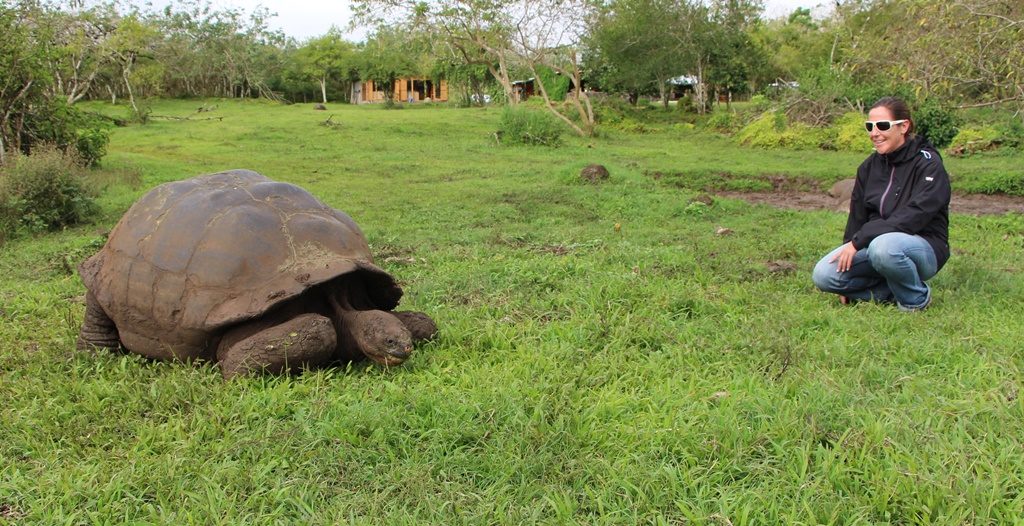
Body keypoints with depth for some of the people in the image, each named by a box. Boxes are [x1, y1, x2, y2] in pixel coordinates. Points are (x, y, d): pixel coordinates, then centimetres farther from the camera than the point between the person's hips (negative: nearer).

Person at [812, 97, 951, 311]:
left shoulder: (927, 163, -12)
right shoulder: (870, 166, 7)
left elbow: (911, 218, -23)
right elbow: (857, 217, 10)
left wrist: (858, 242, -26)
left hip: (923, 247, -5)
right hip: (874, 242, 6)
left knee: (884, 246, -40)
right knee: (824, 275, -18)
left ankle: (916, 300, -12)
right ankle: (893, 290, -3)